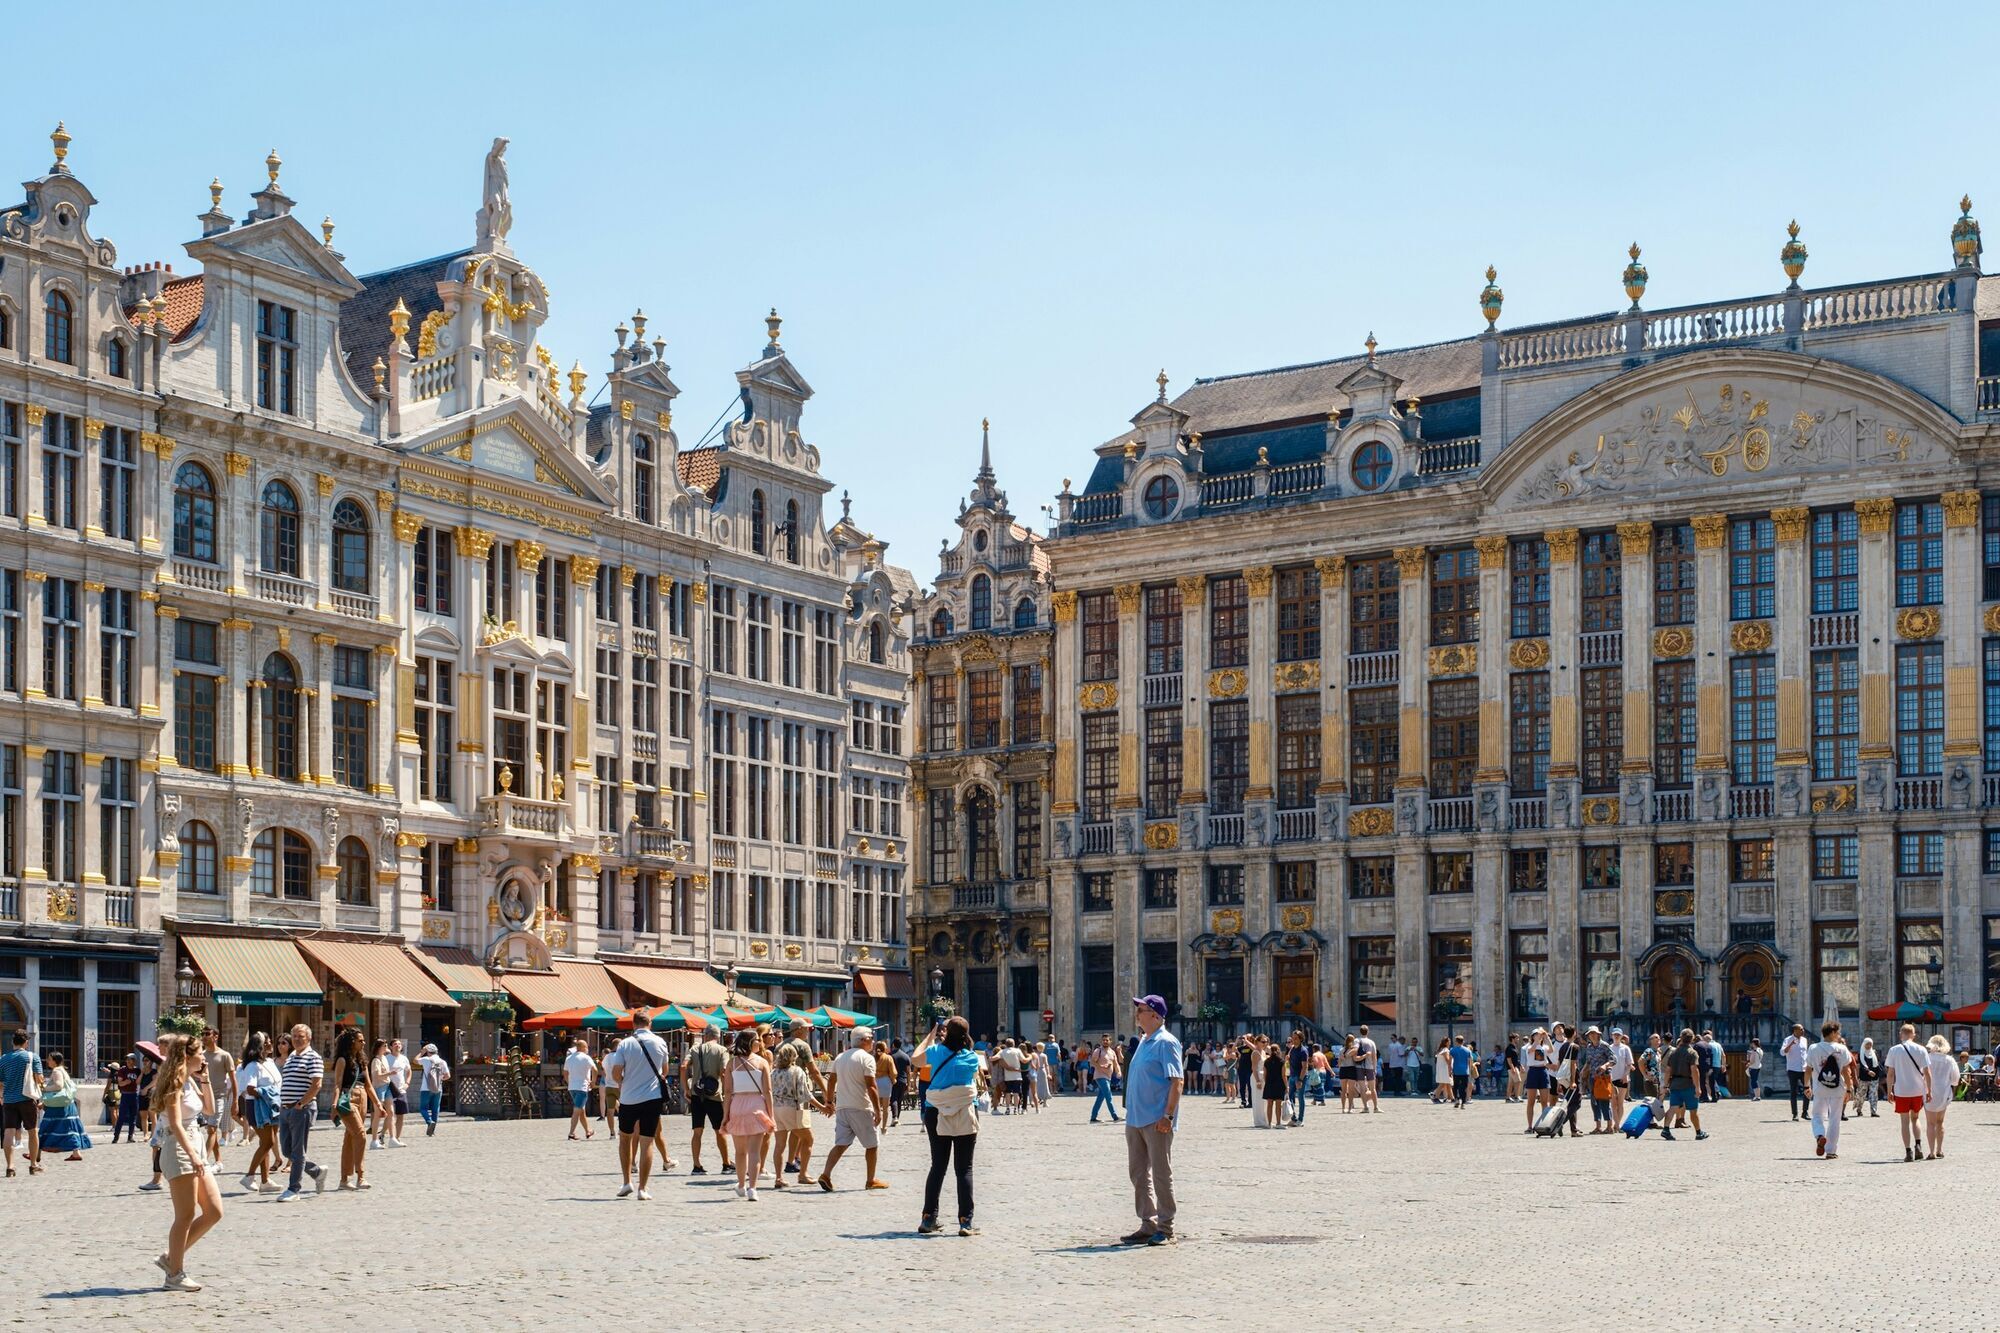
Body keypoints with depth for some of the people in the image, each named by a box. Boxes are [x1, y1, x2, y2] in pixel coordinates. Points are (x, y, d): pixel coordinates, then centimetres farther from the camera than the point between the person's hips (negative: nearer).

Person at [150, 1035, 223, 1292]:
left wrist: (205, 1080, 11)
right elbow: (176, 1125, -20)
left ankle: (171, 1257, 16)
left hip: (194, 1149, 9)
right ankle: (175, 1274, 4)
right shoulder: (175, 1083, -12)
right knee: (186, 1216, -5)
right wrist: (193, 1155, -27)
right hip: (178, 1149, -9)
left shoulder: (190, 1081, 14)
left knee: (214, 1211, 7)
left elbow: (209, 1110, 21)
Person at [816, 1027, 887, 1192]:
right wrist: (878, 1109, -13)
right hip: (861, 1108, -6)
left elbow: (832, 1081, 17)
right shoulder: (866, 1058, -10)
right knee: (871, 1145, 8)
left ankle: (826, 1174, -13)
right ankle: (871, 1180, 14)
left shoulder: (840, 1057, 13)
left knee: (841, 1144, 3)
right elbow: (871, 1087, -15)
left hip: (842, 1108, 6)